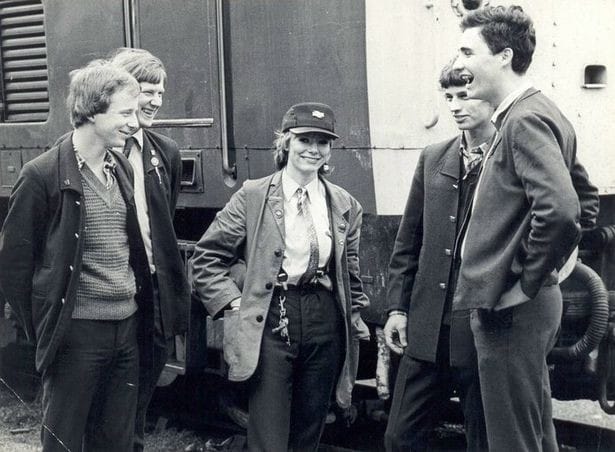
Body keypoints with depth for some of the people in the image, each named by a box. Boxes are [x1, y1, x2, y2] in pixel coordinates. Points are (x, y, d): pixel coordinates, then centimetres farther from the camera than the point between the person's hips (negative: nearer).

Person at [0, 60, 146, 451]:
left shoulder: (123, 169, 9)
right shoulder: (43, 176, -11)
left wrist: (137, 303, 11)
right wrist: (41, 330, -5)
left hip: (127, 328, 6)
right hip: (76, 333, -6)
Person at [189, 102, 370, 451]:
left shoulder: (345, 205, 8)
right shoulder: (253, 197, -2)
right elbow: (206, 257, 2)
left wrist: (356, 316, 14)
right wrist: (232, 302, -6)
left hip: (325, 322, 4)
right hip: (272, 321, -4)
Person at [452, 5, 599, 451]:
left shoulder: (525, 119, -17)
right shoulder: (540, 113, 14)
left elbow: (561, 211, -30)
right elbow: (586, 197, 24)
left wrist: (525, 283, -18)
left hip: (510, 308, -10)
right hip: (533, 302, 10)